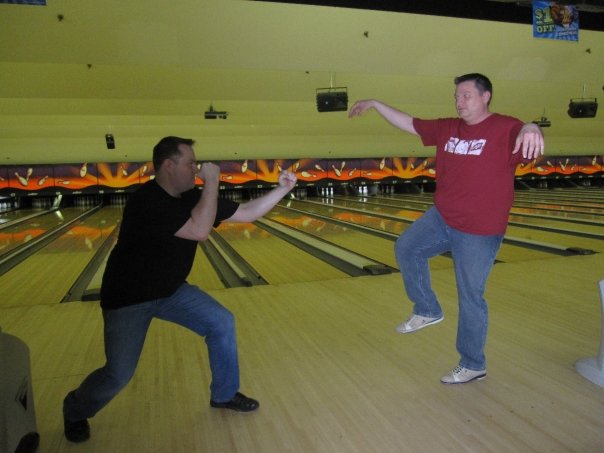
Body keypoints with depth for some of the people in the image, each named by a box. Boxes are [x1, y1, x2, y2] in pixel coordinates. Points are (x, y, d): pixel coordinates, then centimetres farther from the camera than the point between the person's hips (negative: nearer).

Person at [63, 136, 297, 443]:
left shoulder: (193, 198, -5)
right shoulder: (147, 201, -28)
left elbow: (247, 213, -2)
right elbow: (200, 231, -37)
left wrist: (281, 189, -10)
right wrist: (212, 182, -30)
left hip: (171, 290, 7)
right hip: (129, 298, -7)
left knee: (222, 323, -3)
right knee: (119, 374, -3)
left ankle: (224, 394, 18)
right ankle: (74, 411, 31)